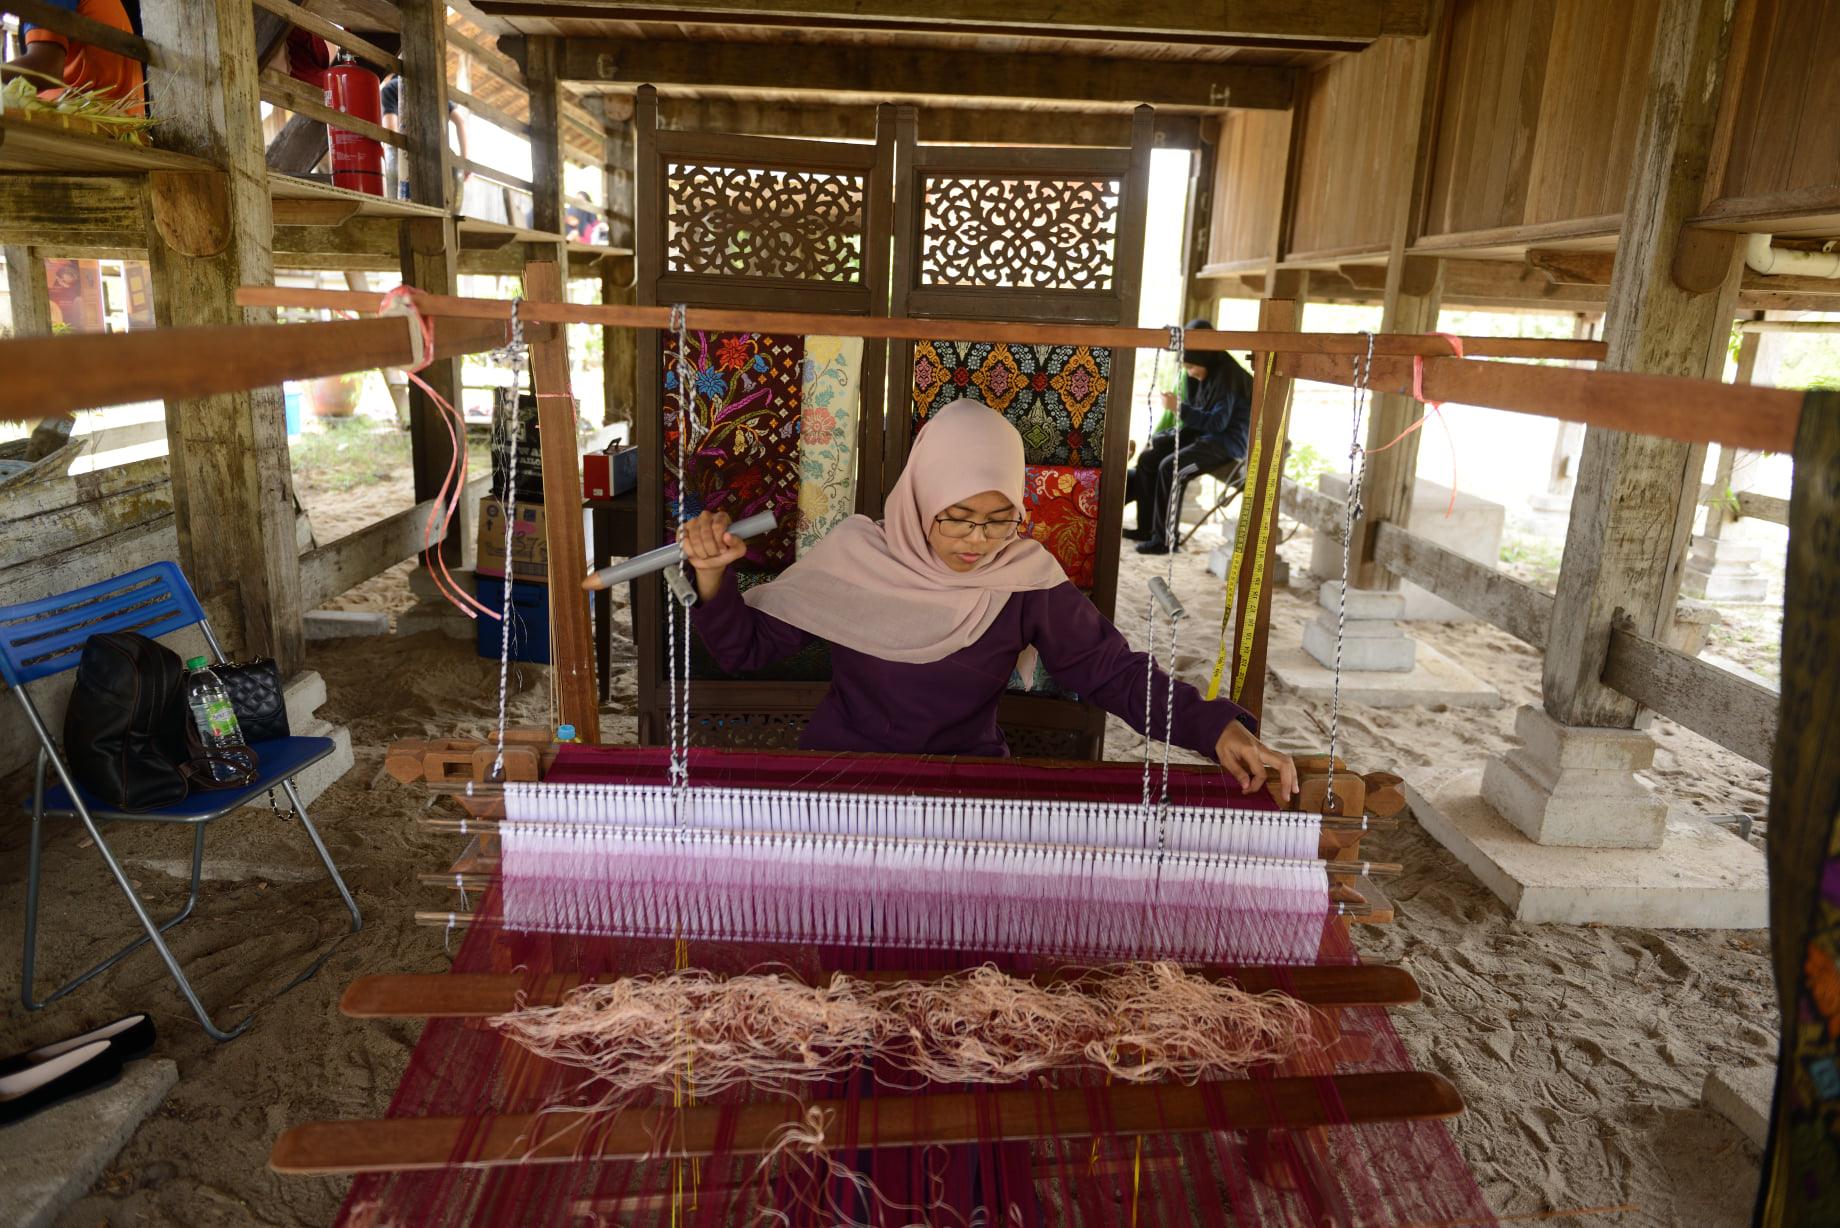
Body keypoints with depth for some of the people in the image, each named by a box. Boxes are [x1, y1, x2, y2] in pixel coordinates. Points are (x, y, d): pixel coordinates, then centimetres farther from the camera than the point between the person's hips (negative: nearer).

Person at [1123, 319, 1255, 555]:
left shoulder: (1226, 375, -20)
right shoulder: (1207, 373, 6)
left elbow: (1217, 423, -25)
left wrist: (1179, 408, -28)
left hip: (1227, 442, -9)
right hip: (1201, 433, 9)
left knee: (1169, 466, -28)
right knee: (1147, 458, -4)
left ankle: (1164, 538, -20)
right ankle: (1146, 528, 2)